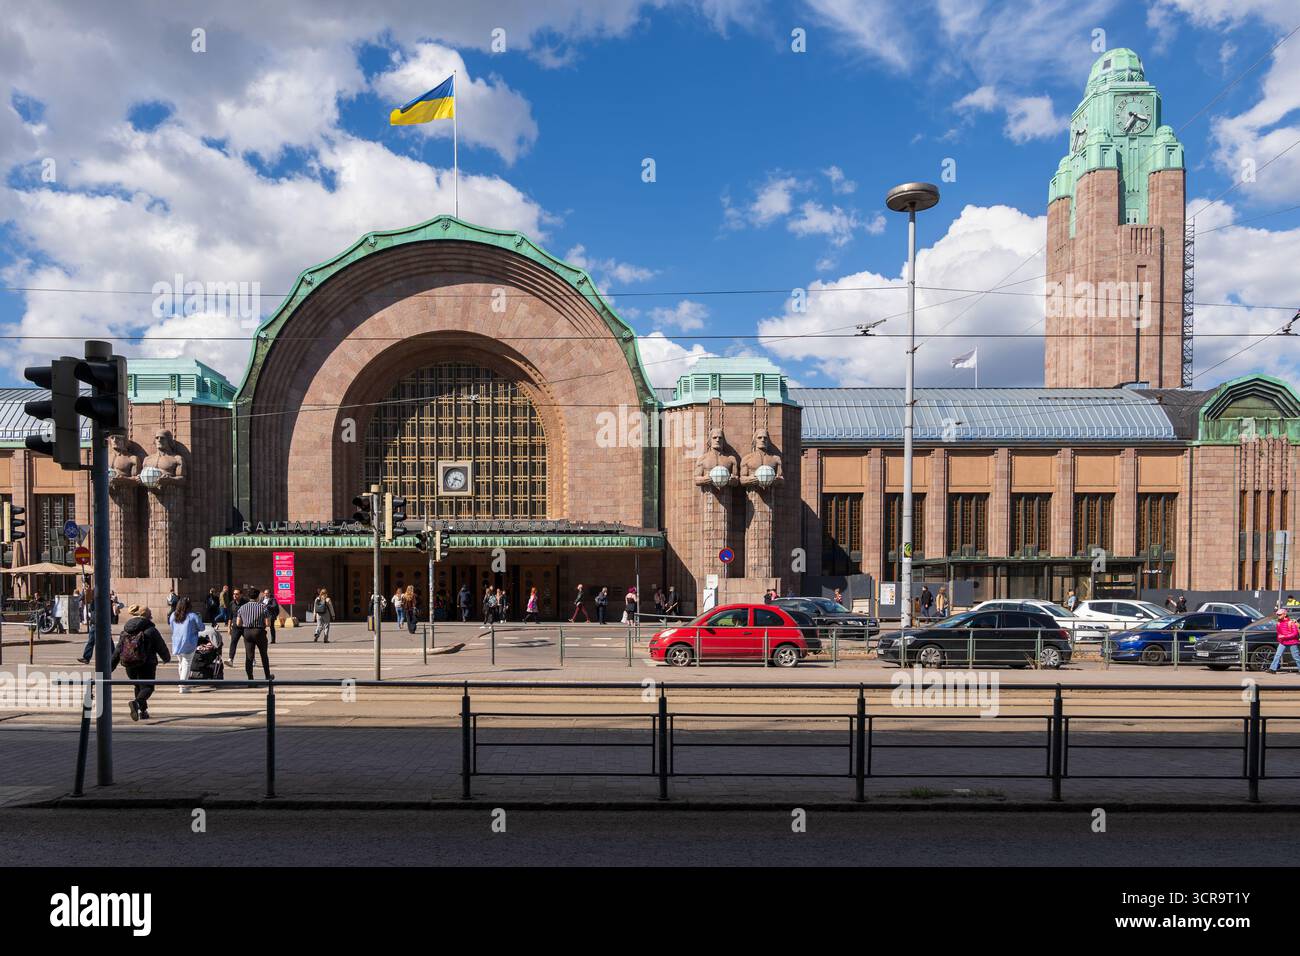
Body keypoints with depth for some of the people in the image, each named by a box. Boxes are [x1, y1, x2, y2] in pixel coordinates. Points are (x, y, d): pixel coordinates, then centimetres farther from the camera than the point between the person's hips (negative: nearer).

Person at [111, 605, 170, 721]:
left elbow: (117, 651, 9)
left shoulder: (125, 631, 9)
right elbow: (161, 647, -1)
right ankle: (137, 702, -33)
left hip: (130, 667, 6)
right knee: (148, 687, -3)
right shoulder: (151, 630, -7)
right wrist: (167, 658, 18)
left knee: (139, 687, 21)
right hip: (147, 665, -6)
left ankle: (143, 711, 23)